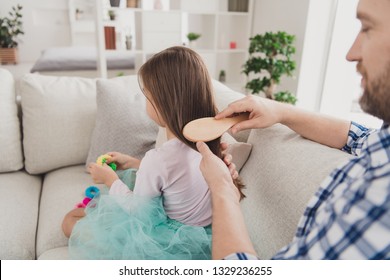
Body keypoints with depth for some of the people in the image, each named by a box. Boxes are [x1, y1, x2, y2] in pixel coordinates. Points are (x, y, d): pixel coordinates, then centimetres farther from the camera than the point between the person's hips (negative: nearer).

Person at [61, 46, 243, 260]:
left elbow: (136, 211, -16)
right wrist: (133, 163, 11)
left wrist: (110, 179, 0)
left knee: (70, 220, 8)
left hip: (164, 242, -7)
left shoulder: (158, 159, -35)